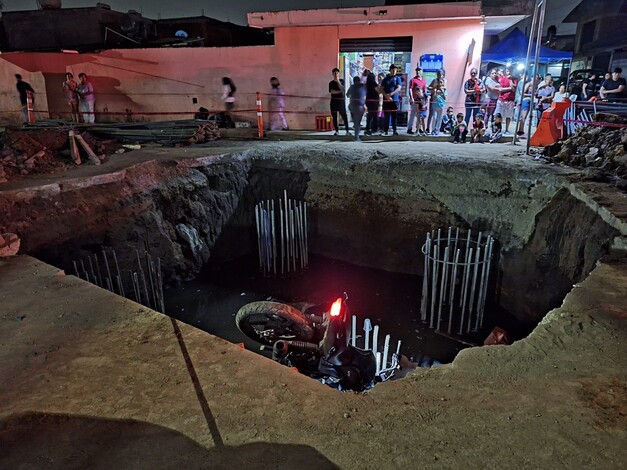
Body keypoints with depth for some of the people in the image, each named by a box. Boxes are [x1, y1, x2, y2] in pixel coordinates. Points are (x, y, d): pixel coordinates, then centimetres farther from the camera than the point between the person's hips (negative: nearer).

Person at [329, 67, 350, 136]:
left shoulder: (342, 81, 6)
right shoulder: (331, 83, 7)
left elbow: (343, 90, -10)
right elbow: (332, 91, -7)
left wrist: (338, 81, -12)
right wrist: (340, 91, -7)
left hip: (341, 100, -1)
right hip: (334, 101, 1)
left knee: (344, 116, -7)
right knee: (334, 117, 1)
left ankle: (347, 130, -5)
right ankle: (336, 130, 9)